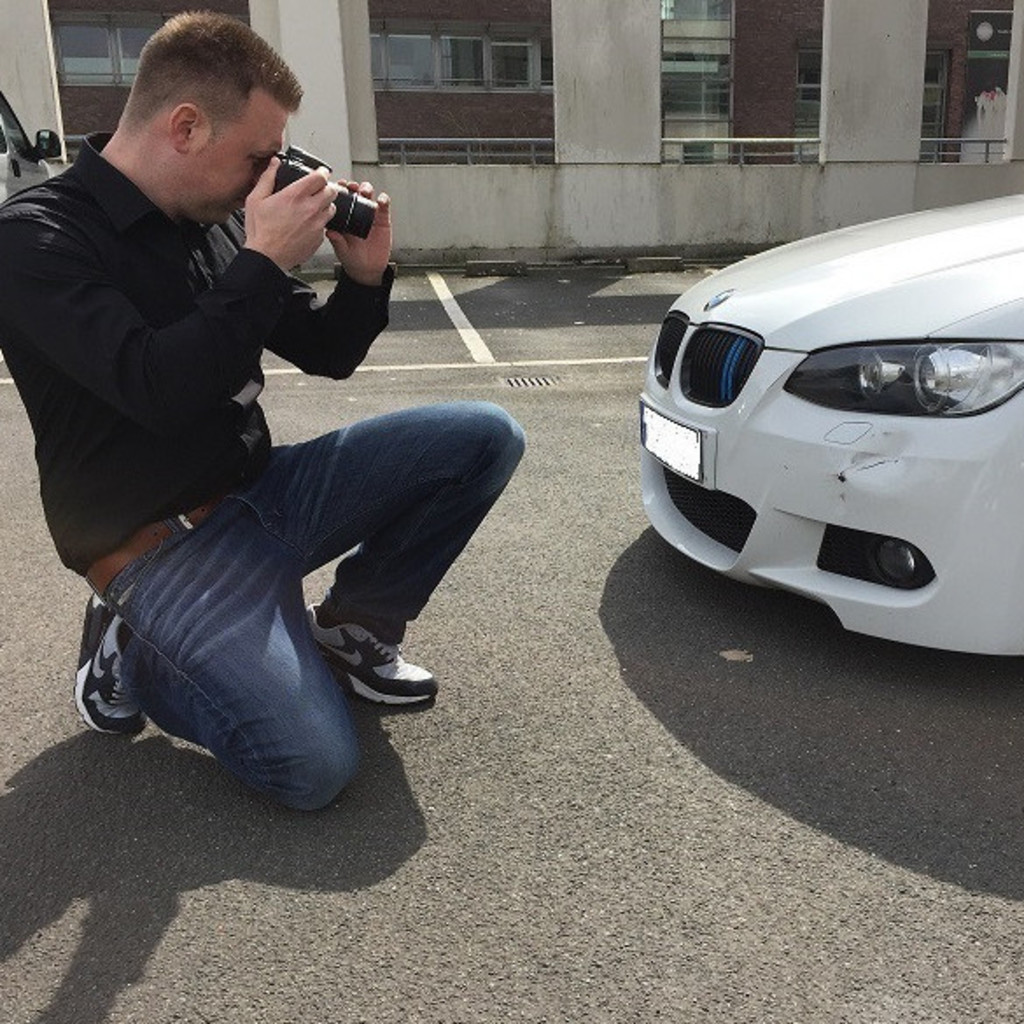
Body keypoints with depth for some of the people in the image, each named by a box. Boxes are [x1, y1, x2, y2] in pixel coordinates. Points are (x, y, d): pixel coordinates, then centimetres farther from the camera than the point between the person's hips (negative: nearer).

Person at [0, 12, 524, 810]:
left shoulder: (213, 221, 5)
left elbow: (328, 355, 12)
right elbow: (157, 391, -29)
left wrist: (365, 274, -6)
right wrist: (265, 262, -23)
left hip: (262, 491, 7)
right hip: (164, 543, -6)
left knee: (483, 438, -4)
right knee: (314, 767, -22)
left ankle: (350, 630, 9)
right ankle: (133, 651, 5)